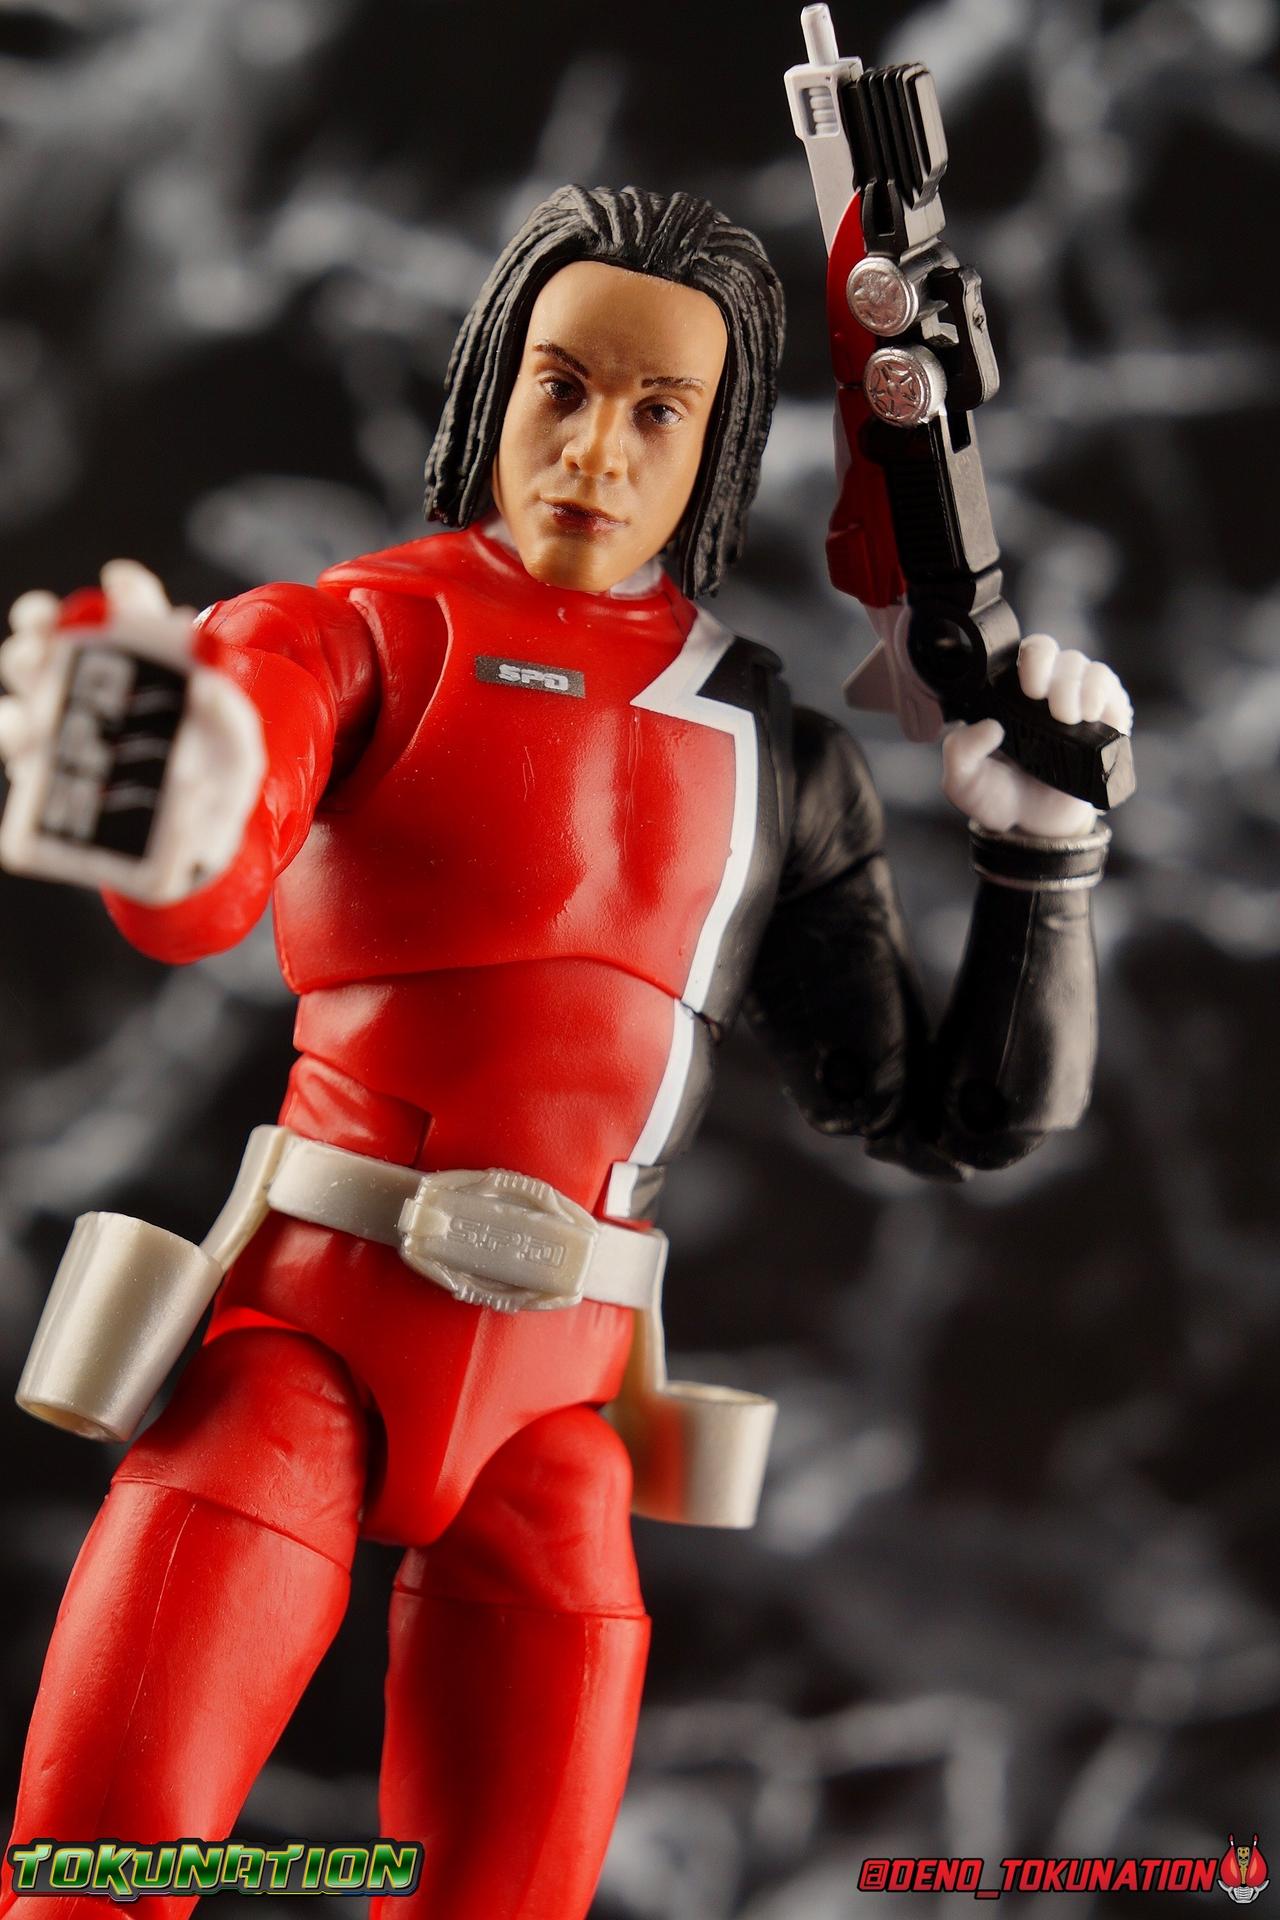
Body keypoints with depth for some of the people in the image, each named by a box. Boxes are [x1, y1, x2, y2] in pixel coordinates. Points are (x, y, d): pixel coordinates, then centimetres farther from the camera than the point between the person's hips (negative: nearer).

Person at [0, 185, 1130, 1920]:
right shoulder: (355, 633, -1)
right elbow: (203, 885, -25)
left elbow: (958, 1118, 14)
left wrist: (1044, 844, 1)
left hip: (552, 1412, 3)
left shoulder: (775, 753, 11)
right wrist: (167, 809, -49)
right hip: (308, 1337, -3)